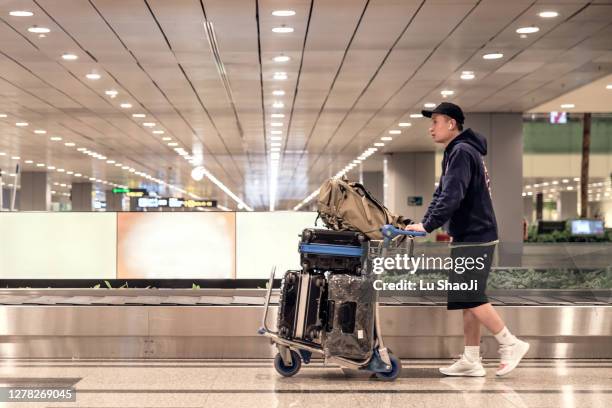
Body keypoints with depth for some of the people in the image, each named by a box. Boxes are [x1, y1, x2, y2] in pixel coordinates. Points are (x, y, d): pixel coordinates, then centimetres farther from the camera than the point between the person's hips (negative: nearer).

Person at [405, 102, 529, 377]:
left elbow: (452, 196, -24)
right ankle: (471, 361, 11)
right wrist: (425, 223, 10)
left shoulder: (462, 152, -14)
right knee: (468, 299, 8)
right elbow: (442, 194, 20)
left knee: (471, 298, -9)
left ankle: (510, 344, 1)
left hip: (474, 238, -10)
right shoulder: (456, 153, 18)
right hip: (468, 237, 10)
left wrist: (428, 226, -21)